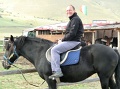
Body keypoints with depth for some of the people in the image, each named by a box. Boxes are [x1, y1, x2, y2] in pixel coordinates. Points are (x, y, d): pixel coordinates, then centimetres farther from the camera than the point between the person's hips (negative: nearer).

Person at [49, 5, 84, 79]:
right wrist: (62, 40, 10)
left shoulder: (75, 19, -12)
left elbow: (72, 33, -21)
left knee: (54, 50, -22)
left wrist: (62, 40, -13)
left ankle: (57, 71, -27)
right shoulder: (72, 19, 22)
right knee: (55, 48, 18)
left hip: (74, 42, -11)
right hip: (71, 41, 11)